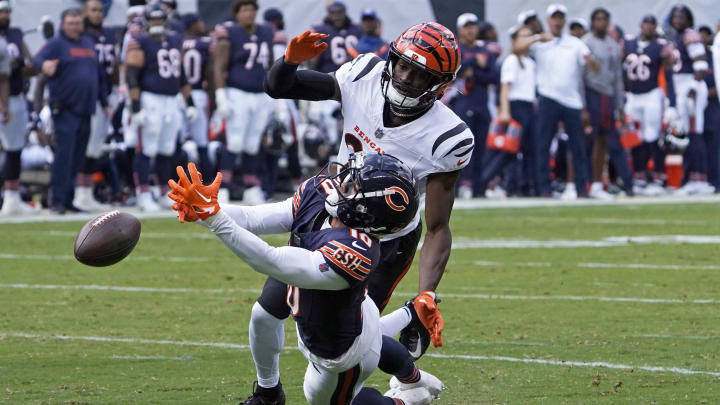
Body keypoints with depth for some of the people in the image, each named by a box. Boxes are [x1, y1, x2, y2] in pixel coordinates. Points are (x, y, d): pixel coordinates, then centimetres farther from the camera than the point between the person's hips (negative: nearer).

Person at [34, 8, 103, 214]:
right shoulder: (56, 44, -3)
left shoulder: (89, 44, 17)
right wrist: (44, 65, -46)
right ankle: (58, 201, -10)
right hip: (65, 110, -7)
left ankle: (68, 199, 15)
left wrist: (104, 103, 22)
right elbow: (38, 59, -22)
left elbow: (98, 75, 23)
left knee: (78, 158, 9)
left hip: (85, 110, 7)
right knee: (64, 156, -12)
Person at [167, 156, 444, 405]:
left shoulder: (353, 254, -47)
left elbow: (271, 263, -50)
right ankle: (415, 379, 70)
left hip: (342, 356, -7)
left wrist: (212, 215, -56)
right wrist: (201, 210, -40)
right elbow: (255, 219, -23)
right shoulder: (318, 194, -23)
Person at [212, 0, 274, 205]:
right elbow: (219, 67, -12)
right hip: (238, 95, -6)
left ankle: (252, 191, 16)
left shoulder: (265, 33, 10)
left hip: (260, 97, 6)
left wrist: (272, 95, 20)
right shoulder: (230, 34, -9)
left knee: (253, 146, 10)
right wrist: (221, 97, -19)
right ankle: (223, 190, -10)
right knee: (234, 144, -11)